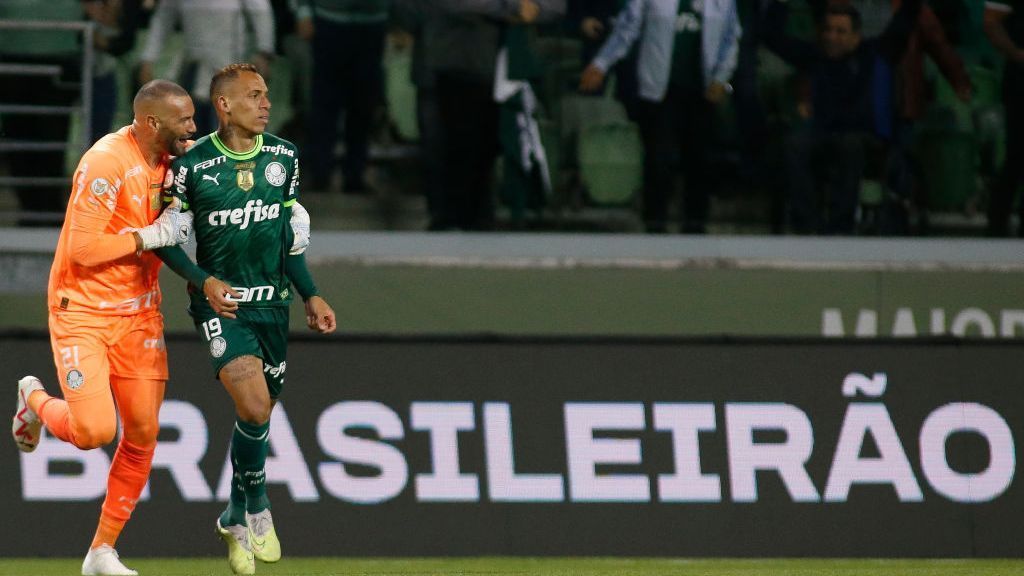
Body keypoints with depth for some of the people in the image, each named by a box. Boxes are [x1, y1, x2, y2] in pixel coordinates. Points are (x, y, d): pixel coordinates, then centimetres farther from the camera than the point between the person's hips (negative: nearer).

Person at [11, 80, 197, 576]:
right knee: (94, 430, -18)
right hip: (83, 310, -7)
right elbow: (84, 249, -25)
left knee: (142, 435, 2)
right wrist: (155, 235, -21)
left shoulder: (170, 159, 2)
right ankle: (35, 400, 18)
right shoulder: (106, 164, -21)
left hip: (139, 315, 7)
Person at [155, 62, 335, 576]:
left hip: (271, 303, 5)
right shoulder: (193, 166, -10)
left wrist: (310, 295, 10)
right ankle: (257, 509, -1)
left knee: (258, 415, 9)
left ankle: (236, 518, 30)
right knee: (254, 406, -22)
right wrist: (205, 281, -16)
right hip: (221, 303, -5)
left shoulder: (284, 157, 5)